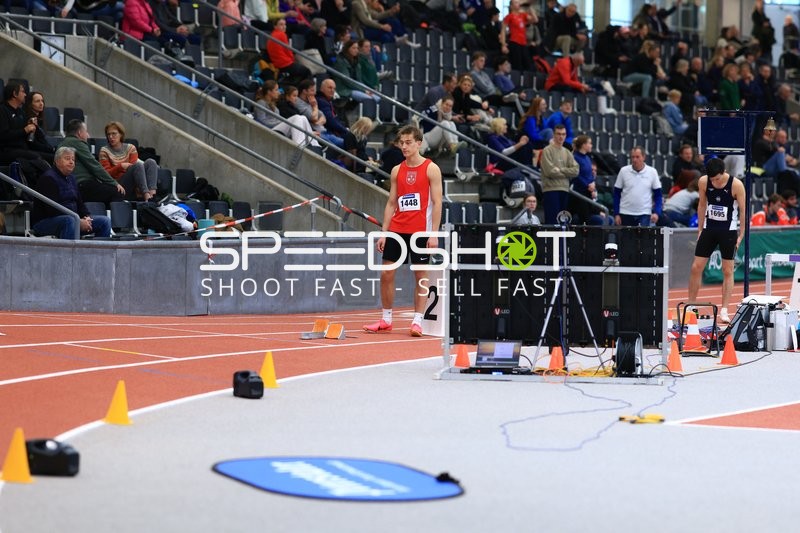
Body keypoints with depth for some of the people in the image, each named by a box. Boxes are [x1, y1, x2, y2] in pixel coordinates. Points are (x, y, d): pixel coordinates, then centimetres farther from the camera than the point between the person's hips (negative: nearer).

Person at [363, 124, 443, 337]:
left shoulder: (431, 169, -4)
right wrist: (383, 232, 6)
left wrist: (434, 233, -14)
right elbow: (391, 203, 13)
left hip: (420, 231, -5)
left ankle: (417, 321, 3)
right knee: (386, 273, 3)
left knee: (421, 275, 0)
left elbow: (437, 203, -7)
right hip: (396, 229, 5)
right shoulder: (397, 170, 11)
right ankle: (386, 320, 13)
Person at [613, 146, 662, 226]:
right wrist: (616, 214, 1)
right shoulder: (623, 171, 0)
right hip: (626, 213, 1)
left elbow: (658, 195, 4)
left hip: (644, 214, -1)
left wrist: (656, 213, -8)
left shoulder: (652, 172, 0)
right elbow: (617, 194, 6)